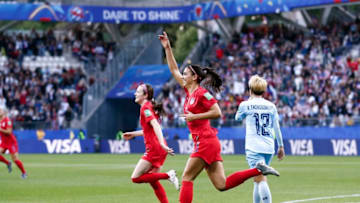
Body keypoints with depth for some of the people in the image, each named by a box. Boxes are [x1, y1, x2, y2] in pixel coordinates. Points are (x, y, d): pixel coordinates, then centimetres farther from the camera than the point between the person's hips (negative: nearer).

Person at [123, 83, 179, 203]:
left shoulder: (145, 107, -10)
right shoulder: (149, 107, 18)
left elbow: (155, 126, -24)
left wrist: (162, 144, -35)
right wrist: (133, 134, 32)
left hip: (154, 148, -10)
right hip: (159, 149, 10)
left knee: (136, 178, -9)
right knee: (153, 181, 13)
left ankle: (168, 175, -13)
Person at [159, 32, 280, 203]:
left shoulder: (202, 93, -8)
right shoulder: (189, 91, 17)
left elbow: (217, 112, -16)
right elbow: (174, 69, 26)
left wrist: (194, 116, -14)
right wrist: (167, 48, 24)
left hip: (206, 142, -8)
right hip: (204, 143, 9)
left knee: (186, 178, -6)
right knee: (222, 184, 1)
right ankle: (258, 170, 0)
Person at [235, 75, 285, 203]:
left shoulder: (246, 105, -1)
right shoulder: (271, 106, 9)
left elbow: (238, 117, 19)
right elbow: (276, 127, 11)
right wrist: (281, 146, 19)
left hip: (254, 148, -5)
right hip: (269, 147, 5)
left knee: (261, 179, -14)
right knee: (258, 179, 19)